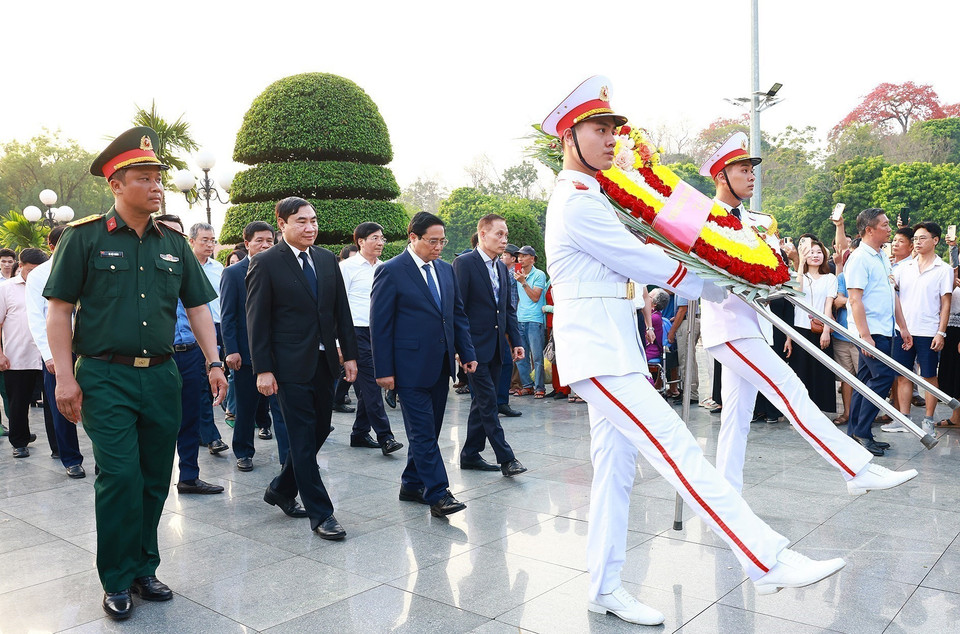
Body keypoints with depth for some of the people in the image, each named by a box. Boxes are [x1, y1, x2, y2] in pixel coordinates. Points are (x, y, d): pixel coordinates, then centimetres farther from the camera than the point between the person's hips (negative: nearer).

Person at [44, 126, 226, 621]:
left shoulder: (173, 243, 9)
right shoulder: (85, 237, -3)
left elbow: (197, 306, 11)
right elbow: (59, 309, -3)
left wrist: (213, 363, 1)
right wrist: (65, 377, -9)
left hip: (161, 376, 4)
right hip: (105, 378, -4)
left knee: (156, 480, 10)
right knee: (120, 477, -6)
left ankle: (144, 570, 27)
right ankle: (117, 581, 12)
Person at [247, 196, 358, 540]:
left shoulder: (327, 260, 10)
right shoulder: (265, 263, -6)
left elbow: (342, 311, 12)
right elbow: (257, 320, -7)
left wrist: (349, 354, 7)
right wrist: (263, 369, -12)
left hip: (324, 360, 6)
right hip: (291, 365, -6)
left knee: (319, 430, 12)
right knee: (303, 438, -1)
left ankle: (281, 490, 33)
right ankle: (320, 513, 8)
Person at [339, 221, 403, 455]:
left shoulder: (384, 268, 13)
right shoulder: (347, 266, -4)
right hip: (357, 331, -6)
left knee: (368, 385, 11)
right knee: (370, 384, -8)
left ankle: (360, 433, 21)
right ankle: (384, 436, -7)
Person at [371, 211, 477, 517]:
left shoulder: (446, 270, 12)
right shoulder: (391, 271, -8)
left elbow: (458, 315, 16)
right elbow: (380, 324, -9)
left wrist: (468, 353, 7)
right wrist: (384, 370, -12)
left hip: (441, 365, 7)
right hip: (411, 366, -7)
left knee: (428, 430, 13)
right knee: (423, 432, -4)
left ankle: (412, 484, 26)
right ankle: (438, 495, 0)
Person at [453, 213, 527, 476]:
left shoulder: (502, 268, 14)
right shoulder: (464, 264, -9)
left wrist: (516, 341, 8)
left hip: (495, 347, 8)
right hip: (475, 346, -8)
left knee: (482, 402, 12)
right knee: (487, 402, -6)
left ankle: (470, 454, 22)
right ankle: (506, 458, -3)